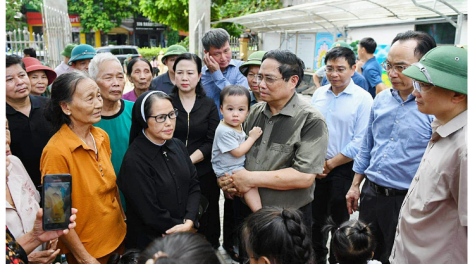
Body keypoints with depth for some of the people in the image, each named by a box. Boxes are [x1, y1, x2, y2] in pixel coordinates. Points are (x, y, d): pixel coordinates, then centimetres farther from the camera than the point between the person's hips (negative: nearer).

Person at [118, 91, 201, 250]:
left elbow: (194, 185, -1)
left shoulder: (177, 145, -3)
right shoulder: (134, 160, -22)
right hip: (150, 243, -5)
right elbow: (151, 214, -20)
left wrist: (189, 222, -15)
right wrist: (185, 228, -10)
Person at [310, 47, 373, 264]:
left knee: (339, 220, 11)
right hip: (315, 168, 5)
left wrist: (330, 164, -11)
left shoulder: (363, 99, -10)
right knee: (316, 217, 17)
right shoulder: (319, 94, 5)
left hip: (343, 169, -4)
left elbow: (360, 142, -14)